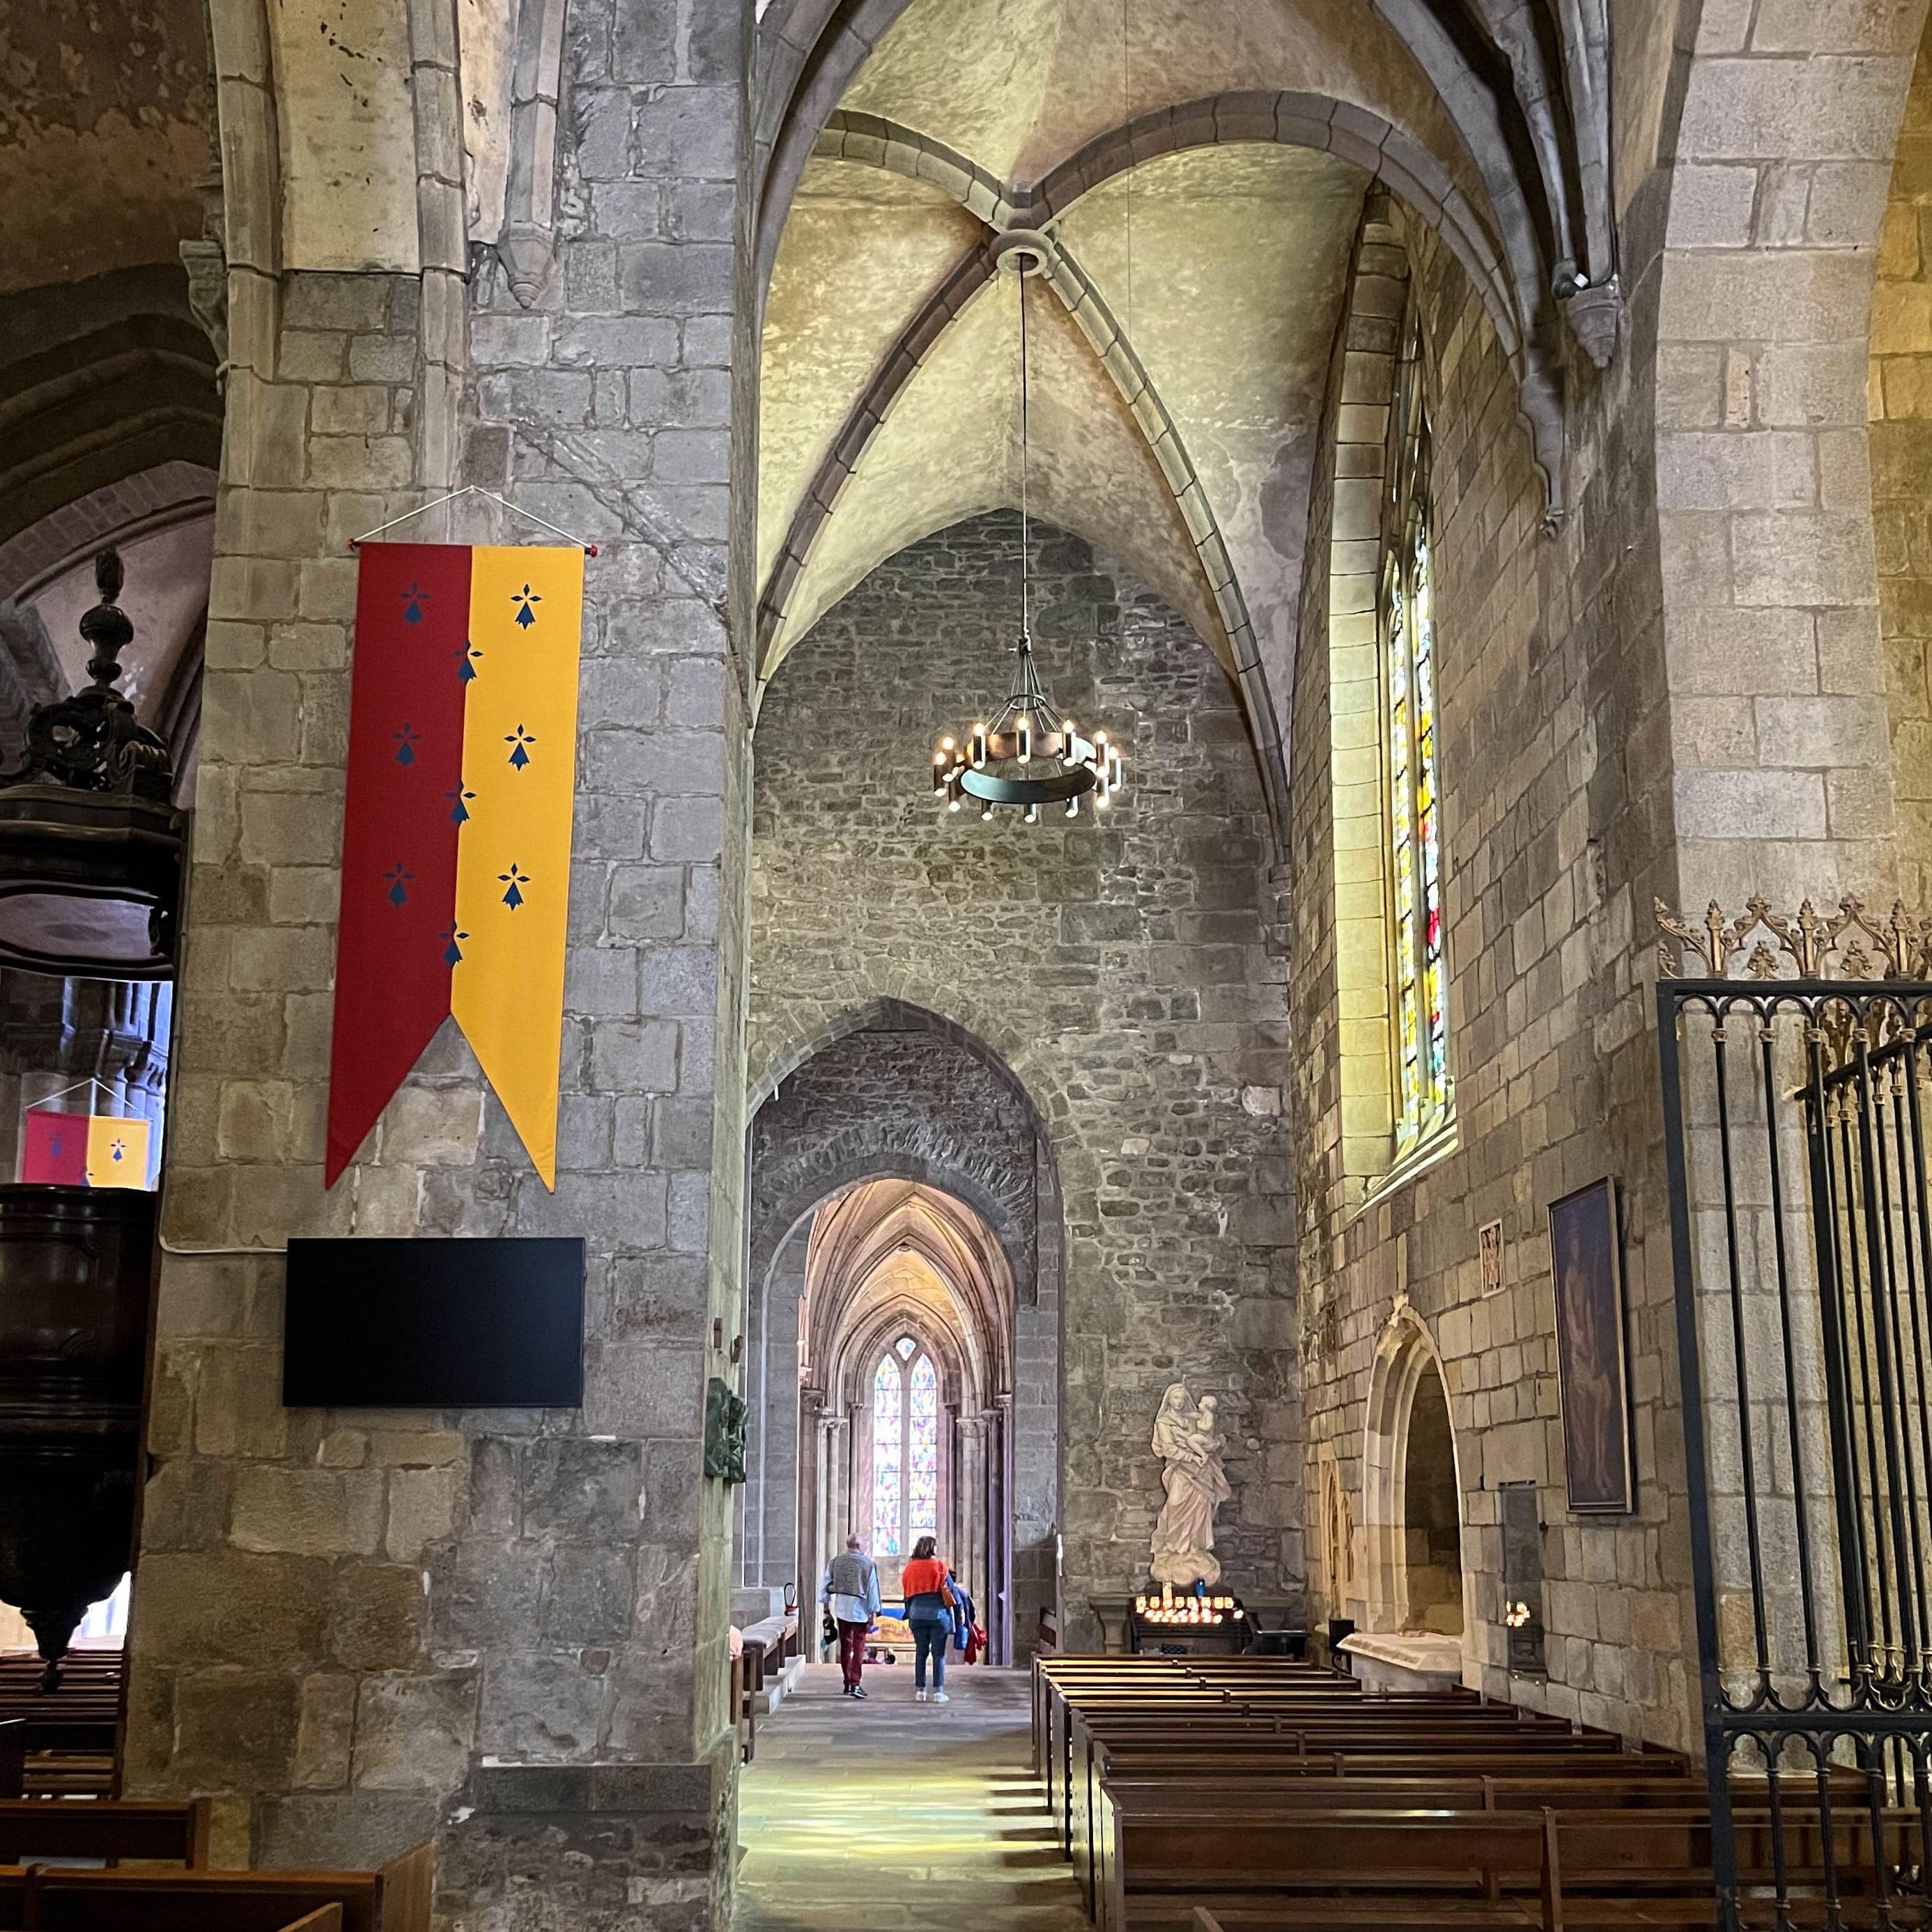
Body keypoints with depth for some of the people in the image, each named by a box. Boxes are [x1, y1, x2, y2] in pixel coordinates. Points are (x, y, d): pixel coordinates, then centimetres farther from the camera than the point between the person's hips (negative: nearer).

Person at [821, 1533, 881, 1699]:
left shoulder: (835, 1561, 4)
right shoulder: (869, 1564, -7)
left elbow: (826, 1583, 8)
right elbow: (873, 1590, -6)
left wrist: (826, 1604, 16)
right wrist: (873, 1613, -1)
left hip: (840, 1608, 4)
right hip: (860, 1608, -4)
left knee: (845, 1646, 14)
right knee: (859, 1647, -1)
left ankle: (848, 1683, 20)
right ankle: (855, 1685, -7)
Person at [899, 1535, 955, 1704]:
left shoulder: (910, 1568, 8)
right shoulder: (939, 1566, -2)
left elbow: (907, 1594, 12)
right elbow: (950, 1589, -3)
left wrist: (909, 1613, 20)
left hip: (917, 1613, 3)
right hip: (938, 1613, -3)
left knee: (920, 1652, 12)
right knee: (939, 1653, 2)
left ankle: (920, 1690, 10)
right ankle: (938, 1691, -1)